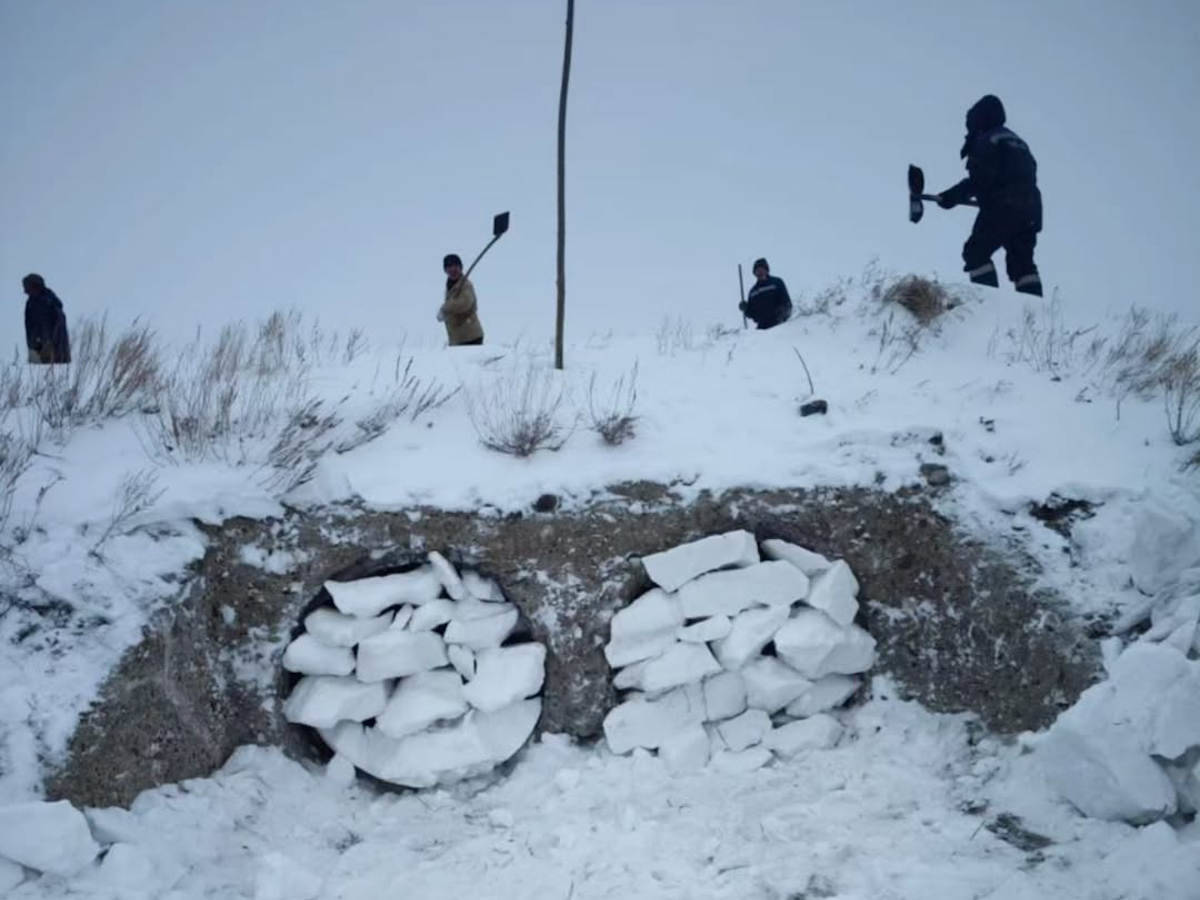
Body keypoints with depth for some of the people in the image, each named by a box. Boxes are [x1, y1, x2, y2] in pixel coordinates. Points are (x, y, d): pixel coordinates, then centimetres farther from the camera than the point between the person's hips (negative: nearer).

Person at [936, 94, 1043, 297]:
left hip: (1002, 209, -8)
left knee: (976, 252, -2)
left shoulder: (985, 141, -4)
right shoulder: (1017, 142, 23)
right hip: (1030, 209, 8)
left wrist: (952, 196, -10)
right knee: (1021, 260, 14)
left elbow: (980, 179, -15)